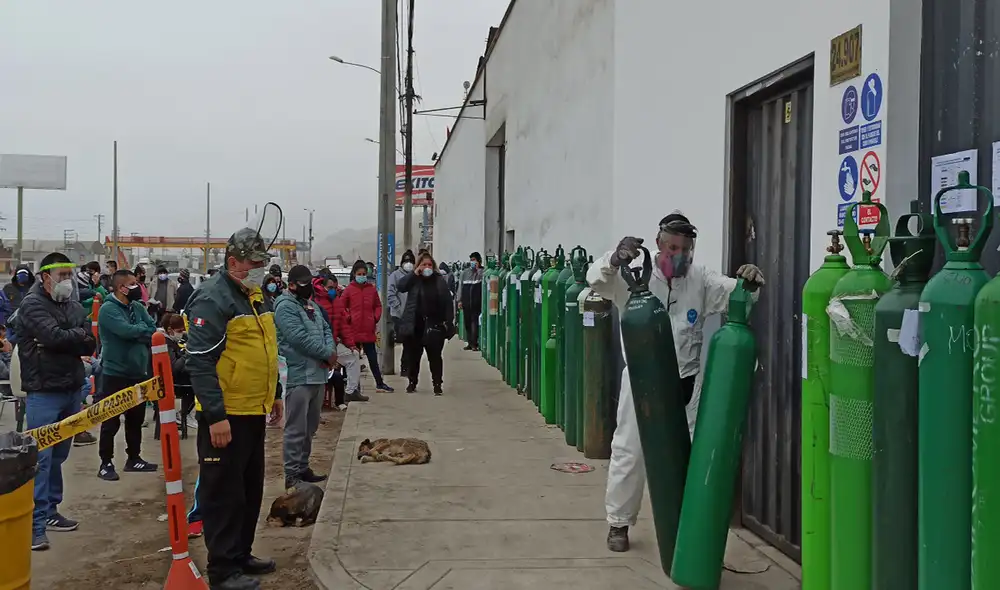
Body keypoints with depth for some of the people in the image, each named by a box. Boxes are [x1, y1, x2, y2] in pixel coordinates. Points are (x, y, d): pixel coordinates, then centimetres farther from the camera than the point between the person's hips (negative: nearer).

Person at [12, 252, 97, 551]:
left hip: (71, 389, 7)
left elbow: (89, 345, 2)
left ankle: (49, 512, 25)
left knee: (58, 456, 14)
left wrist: (67, 339, -15)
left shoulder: (74, 305, 11)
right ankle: (34, 525, -7)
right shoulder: (32, 305, -8)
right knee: (40, 458, -9)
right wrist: (79, 334, -5)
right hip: (44, 392, -6)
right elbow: (55, 337, -22)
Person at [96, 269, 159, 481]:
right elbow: (126, 330, -27)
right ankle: (106, 463, 9)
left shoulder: (138, 307, 8)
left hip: (138, 373, 7)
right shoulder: (108, 309, -14)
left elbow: (154, 331, 2)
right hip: (116, 374, -7)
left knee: (136, 418, 15)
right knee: (111, 421, 0)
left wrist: (137, 333, -17)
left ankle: (134, 458, 26)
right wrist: (144, 330, -11)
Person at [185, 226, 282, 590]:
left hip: (253, 411, 9)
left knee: (250, 489, 17)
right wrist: (215, 415, -25)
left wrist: (274, 393, 23)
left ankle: (242, 554, 31)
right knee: (224, 492, -1)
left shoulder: (254, 296, 12)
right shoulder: (212, 299, -17)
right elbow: (200, 362, -22)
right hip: (225, 416, -9)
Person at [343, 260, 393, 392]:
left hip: (369, 330, 2)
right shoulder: (349, 290, -2)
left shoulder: (372, 289, 6)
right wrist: (348, 318, -9)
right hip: (353, 330, -2)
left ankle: (379, 383, 15)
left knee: (373, 357, 9)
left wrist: (376, 317, 0)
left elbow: (378, 306, 14)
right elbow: (342, 307, 2)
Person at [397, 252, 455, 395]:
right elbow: (401, 286, -14)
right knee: (413, 355, 11)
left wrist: (449, 322, -4)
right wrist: (415, 273, -14)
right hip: (415, 325, 1)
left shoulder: (440, 280, 3)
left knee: (435, 356, 0)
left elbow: (448, 302, 3)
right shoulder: (414, 280, 5)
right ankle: (412, 382, 25)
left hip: (434, 325, -1)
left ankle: (437, 384, 8)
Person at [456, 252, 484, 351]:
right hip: (466, 302, 5)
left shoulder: (482, 272, 0)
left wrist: (477, 269, -13)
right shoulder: (465, 272, 14)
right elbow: (461, 286, 15)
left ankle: (474, 343, -6)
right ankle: (470, 343, 15)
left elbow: (485, 286, -14)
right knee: (467, 323, 7)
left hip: (476, 302, -5)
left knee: (475, 322, -7)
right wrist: (459, 300, 8)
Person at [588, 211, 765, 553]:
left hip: (685, 382, 2)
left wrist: (750, 283, -28)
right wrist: (614, 261, -42)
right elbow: (596, 280, -19)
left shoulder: (701, 280, 0)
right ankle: (619, 522, 22)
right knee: (629, 451, 6)